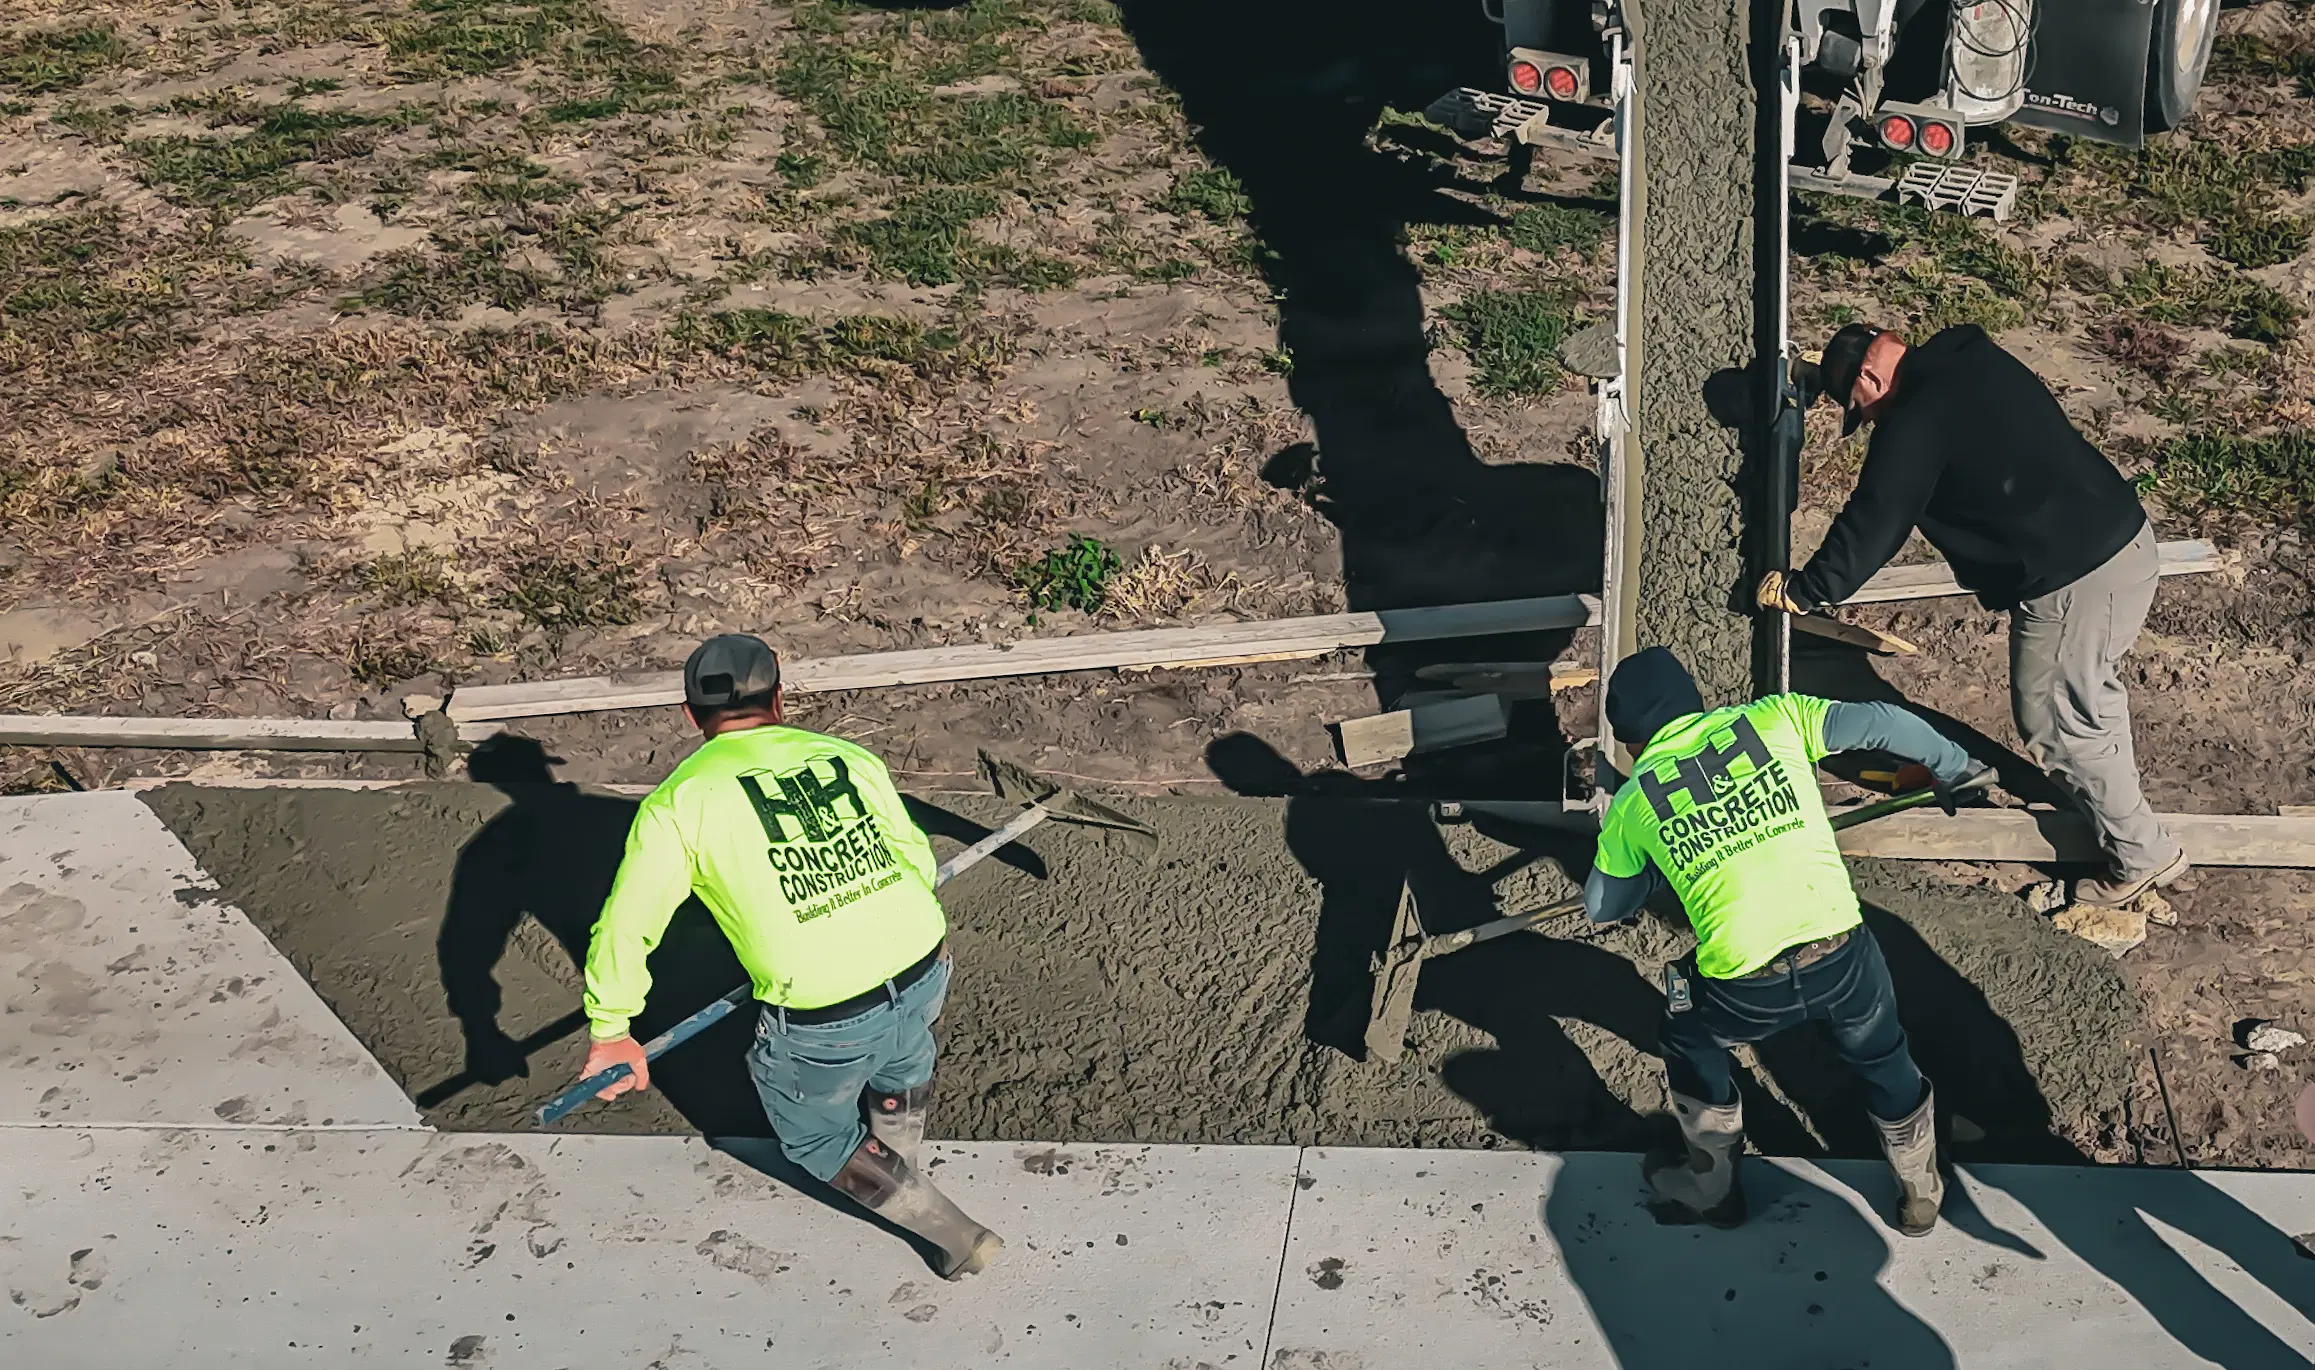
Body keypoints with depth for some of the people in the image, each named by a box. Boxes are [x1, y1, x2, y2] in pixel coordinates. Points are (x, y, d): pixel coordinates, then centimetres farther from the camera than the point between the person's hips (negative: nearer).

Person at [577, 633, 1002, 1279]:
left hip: (824, 1023, -4)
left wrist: (609, 1033, 19)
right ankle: (900, 1171, 58)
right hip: (927, 969, 4)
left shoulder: (678, 803, 0)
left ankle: (956, 1235, 28)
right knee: (901, 1051, 38)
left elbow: (625, 930, 4)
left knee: (818, 1139, 26)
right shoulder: (848, 757, 10)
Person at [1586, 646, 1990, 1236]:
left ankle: (1711, 1187, 44)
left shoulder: (1632, 802, 11)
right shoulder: (1772, 717, 10)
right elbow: (1884, 723, 13)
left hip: (1744, 993, -1)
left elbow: (1601, 907, 23)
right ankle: (1921, 1193, 50)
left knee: (1690, 1037, 32)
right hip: (1843, 957, 1)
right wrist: (1955, 767, 30)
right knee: (1882, 1058, 31)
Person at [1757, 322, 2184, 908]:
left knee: (2054, 720, 8)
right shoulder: (1979, 363, 10)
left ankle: (2143, 856, 22)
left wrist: (1802, 591, 1)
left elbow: (1871, 524, -11)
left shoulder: (1916, 422, -17)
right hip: (2127, 533, 9)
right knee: (2089, 690, 28)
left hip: (2073, 583, -9)